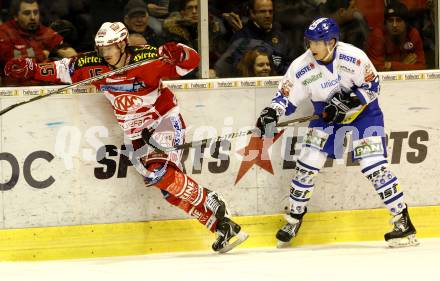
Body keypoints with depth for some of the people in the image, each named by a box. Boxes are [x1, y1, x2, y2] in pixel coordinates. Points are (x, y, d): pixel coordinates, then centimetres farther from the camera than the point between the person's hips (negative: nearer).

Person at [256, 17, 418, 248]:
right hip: (327, 116, 4)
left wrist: (349, 100, -29)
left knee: (373, 166, -15)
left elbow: (372, 86, -15)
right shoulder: (301, 67, -15)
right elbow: (286, 96, -5)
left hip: (362, 111, -4)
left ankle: (403, 222, -10)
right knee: (307, 164, -4)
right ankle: (293, 218, 16)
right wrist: (271, 113, -24)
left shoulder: (353, 57, -24)